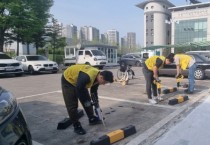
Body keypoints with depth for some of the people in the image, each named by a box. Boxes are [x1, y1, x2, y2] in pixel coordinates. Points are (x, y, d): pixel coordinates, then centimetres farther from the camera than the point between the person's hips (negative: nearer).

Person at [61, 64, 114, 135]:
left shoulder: (97, 76, -11)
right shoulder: (87, 77, -41)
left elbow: (94, 91, 3)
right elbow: (79, 90, -32)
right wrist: (85, 101, -20)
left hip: (79, 82, 8)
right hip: (68, 80, -8)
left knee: (87, 100, 10)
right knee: (72, 105, -9)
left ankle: (92, 119, 24)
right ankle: (76, 126, 4)